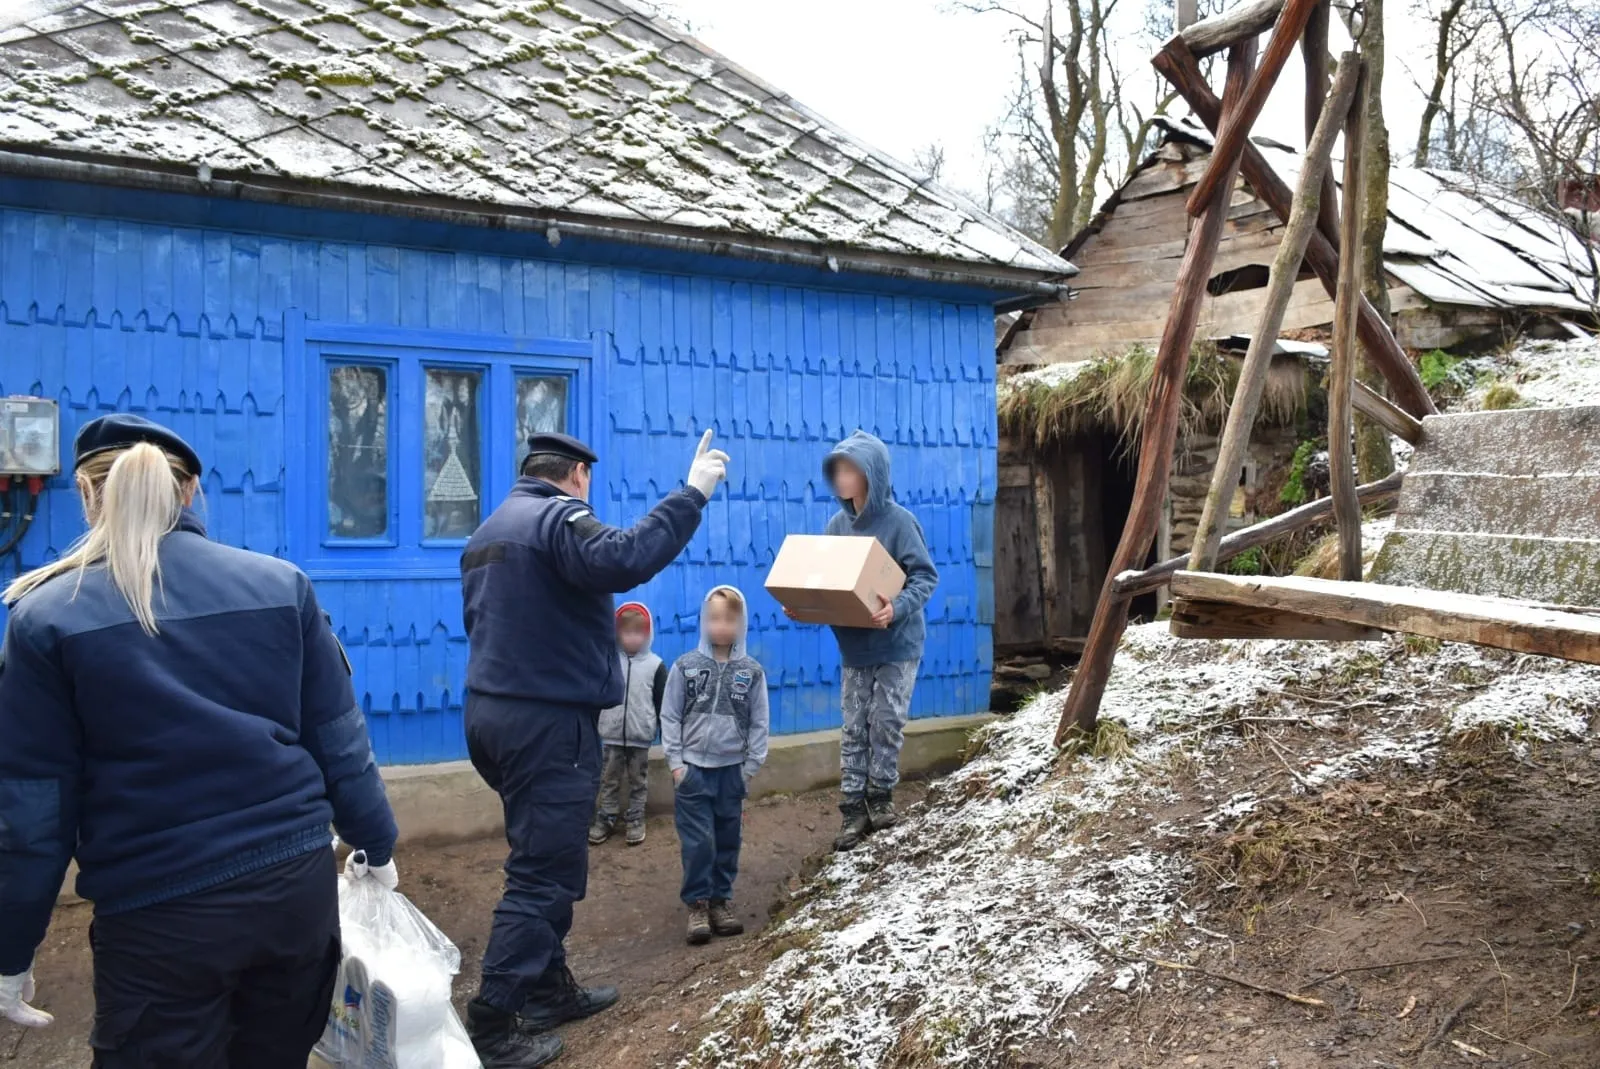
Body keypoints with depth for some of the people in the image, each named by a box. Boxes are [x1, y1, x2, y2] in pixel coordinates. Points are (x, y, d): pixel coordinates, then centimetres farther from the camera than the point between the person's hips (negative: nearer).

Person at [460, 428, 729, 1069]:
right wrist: (691, 494, -29)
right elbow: (623, 560, -32)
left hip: (491, 710, 10)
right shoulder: (559, 516, -12)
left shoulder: (490, 529, 19)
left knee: (543, 860, 20)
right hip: (547, 720, -10)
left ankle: (547, 989, 29)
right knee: (543, 873, -4)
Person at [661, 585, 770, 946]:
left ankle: (722, 900, 22)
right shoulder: (685, 666, -3)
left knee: (728, 840, 9)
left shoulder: (752, 671, 0)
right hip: (693, 768, -2)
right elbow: (670, 717, -1)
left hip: (732, 769, 2)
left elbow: (759, 723, 3)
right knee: (698, 841, -3)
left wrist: (751, 766, -1)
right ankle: (698, 905, 8)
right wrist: (675, 762, -6)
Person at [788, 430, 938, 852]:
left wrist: (898, 608, -32)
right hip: (854, 646, 5)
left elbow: (925, 576, -15)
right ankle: (853, 809, 11)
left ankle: (880, 796, 20)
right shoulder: (838, 524, 1)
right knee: (854, 727, 5)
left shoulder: (899, 521, -14)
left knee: (886, 722, 3)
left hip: (896, 644, -5)